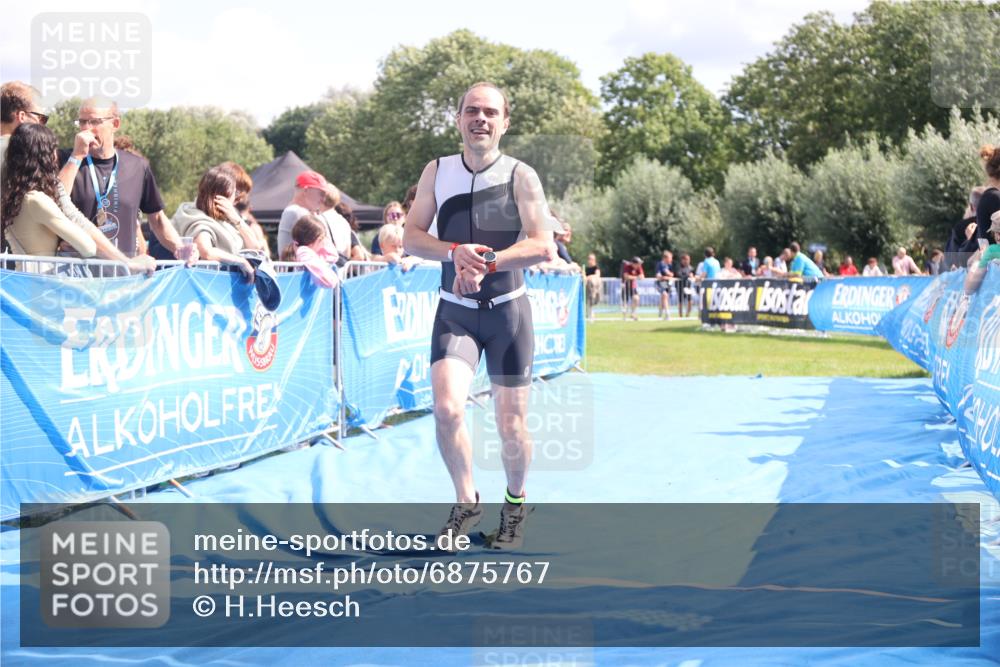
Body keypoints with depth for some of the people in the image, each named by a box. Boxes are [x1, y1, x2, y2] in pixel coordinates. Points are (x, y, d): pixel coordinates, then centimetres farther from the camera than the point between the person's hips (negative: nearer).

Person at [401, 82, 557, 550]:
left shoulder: (520, 176, -6)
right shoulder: (437, 172, 2)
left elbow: (544, 247, -13)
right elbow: (411, 237, 0)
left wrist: (486, 261, -23)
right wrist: (455, 251, -18)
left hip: (508, 310, -1)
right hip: (454, 312, 1)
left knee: (511, 424, 2)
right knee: (446, 408, -17)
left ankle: (515, 505, 30)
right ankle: (466, 502, 6)